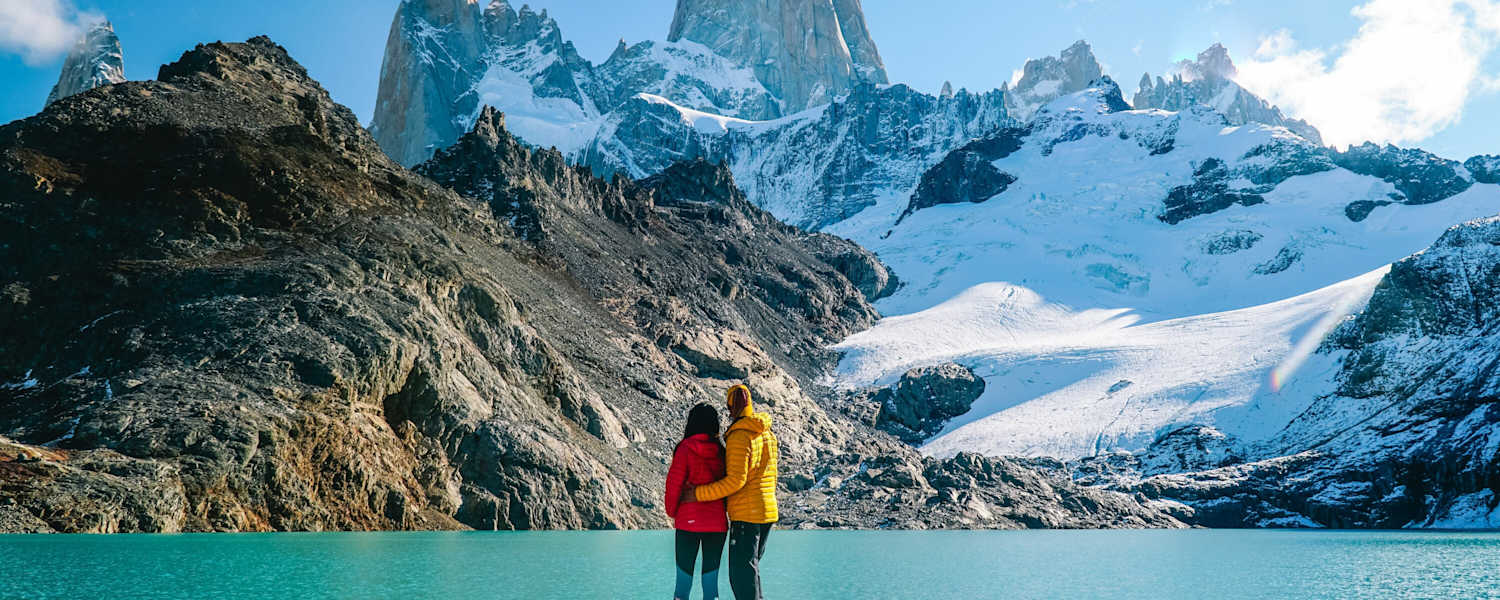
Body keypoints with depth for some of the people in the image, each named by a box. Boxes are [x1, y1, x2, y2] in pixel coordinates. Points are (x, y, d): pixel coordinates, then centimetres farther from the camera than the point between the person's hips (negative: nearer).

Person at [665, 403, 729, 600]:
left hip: (688, 521, -2)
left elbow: (674, 483, -7)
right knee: (711, 574, 9)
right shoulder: (721, 452, 0)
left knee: (684, 575, 7)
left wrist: (672, 513, 7)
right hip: (717, 523, 2)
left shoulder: (685, 449, -8)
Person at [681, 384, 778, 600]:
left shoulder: (739, 437, -16)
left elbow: (735, 481, -22)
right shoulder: (767, 433, 11)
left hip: (745, 515, -8)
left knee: (742, 573, -3)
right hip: (767, 512, 8)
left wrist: (698, 494, -16)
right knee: (750, 565, 18)